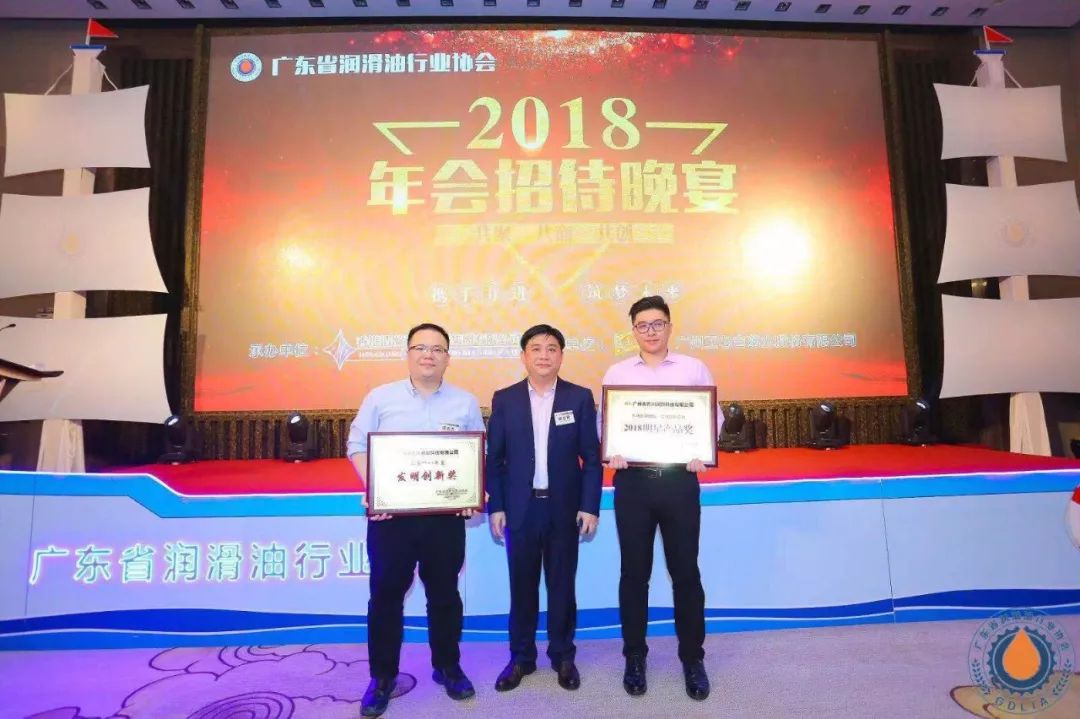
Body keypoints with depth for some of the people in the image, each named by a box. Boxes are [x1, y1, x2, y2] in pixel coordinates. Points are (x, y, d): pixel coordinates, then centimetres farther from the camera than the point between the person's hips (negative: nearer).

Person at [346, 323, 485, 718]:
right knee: (386, 594, 8)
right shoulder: (380, 397, 1)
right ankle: (382, 677, 25)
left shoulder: (465, 402, 3)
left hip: (446, 514, 1)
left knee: (444, 593, 13)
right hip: (390, 513, 0)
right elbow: (358, 445, 1)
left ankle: (448, 667, 32)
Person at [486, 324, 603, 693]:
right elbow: (494, 458, 2)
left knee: (562, 585, 12)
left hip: (564, 507, 0)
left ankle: (562, 655, 30)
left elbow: (591, 457, -1)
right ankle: (521, 656, 28)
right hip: (520, 508, 1)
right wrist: (495, 507, -3)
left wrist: (590, 506, -6)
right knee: (522, 586, 11)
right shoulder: (504, 399, 1)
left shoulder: (580, 398, -1)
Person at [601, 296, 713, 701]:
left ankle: (692, 659, 25)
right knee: (634, 572, 10)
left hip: (680, 480, 0)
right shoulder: (616, 374, 7)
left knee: (685, 571, 8)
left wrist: (702, 454, -13)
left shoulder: (694, 369, 5)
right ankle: (635, 657, 25)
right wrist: (610, 452, -13)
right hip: (632, 481, 1)